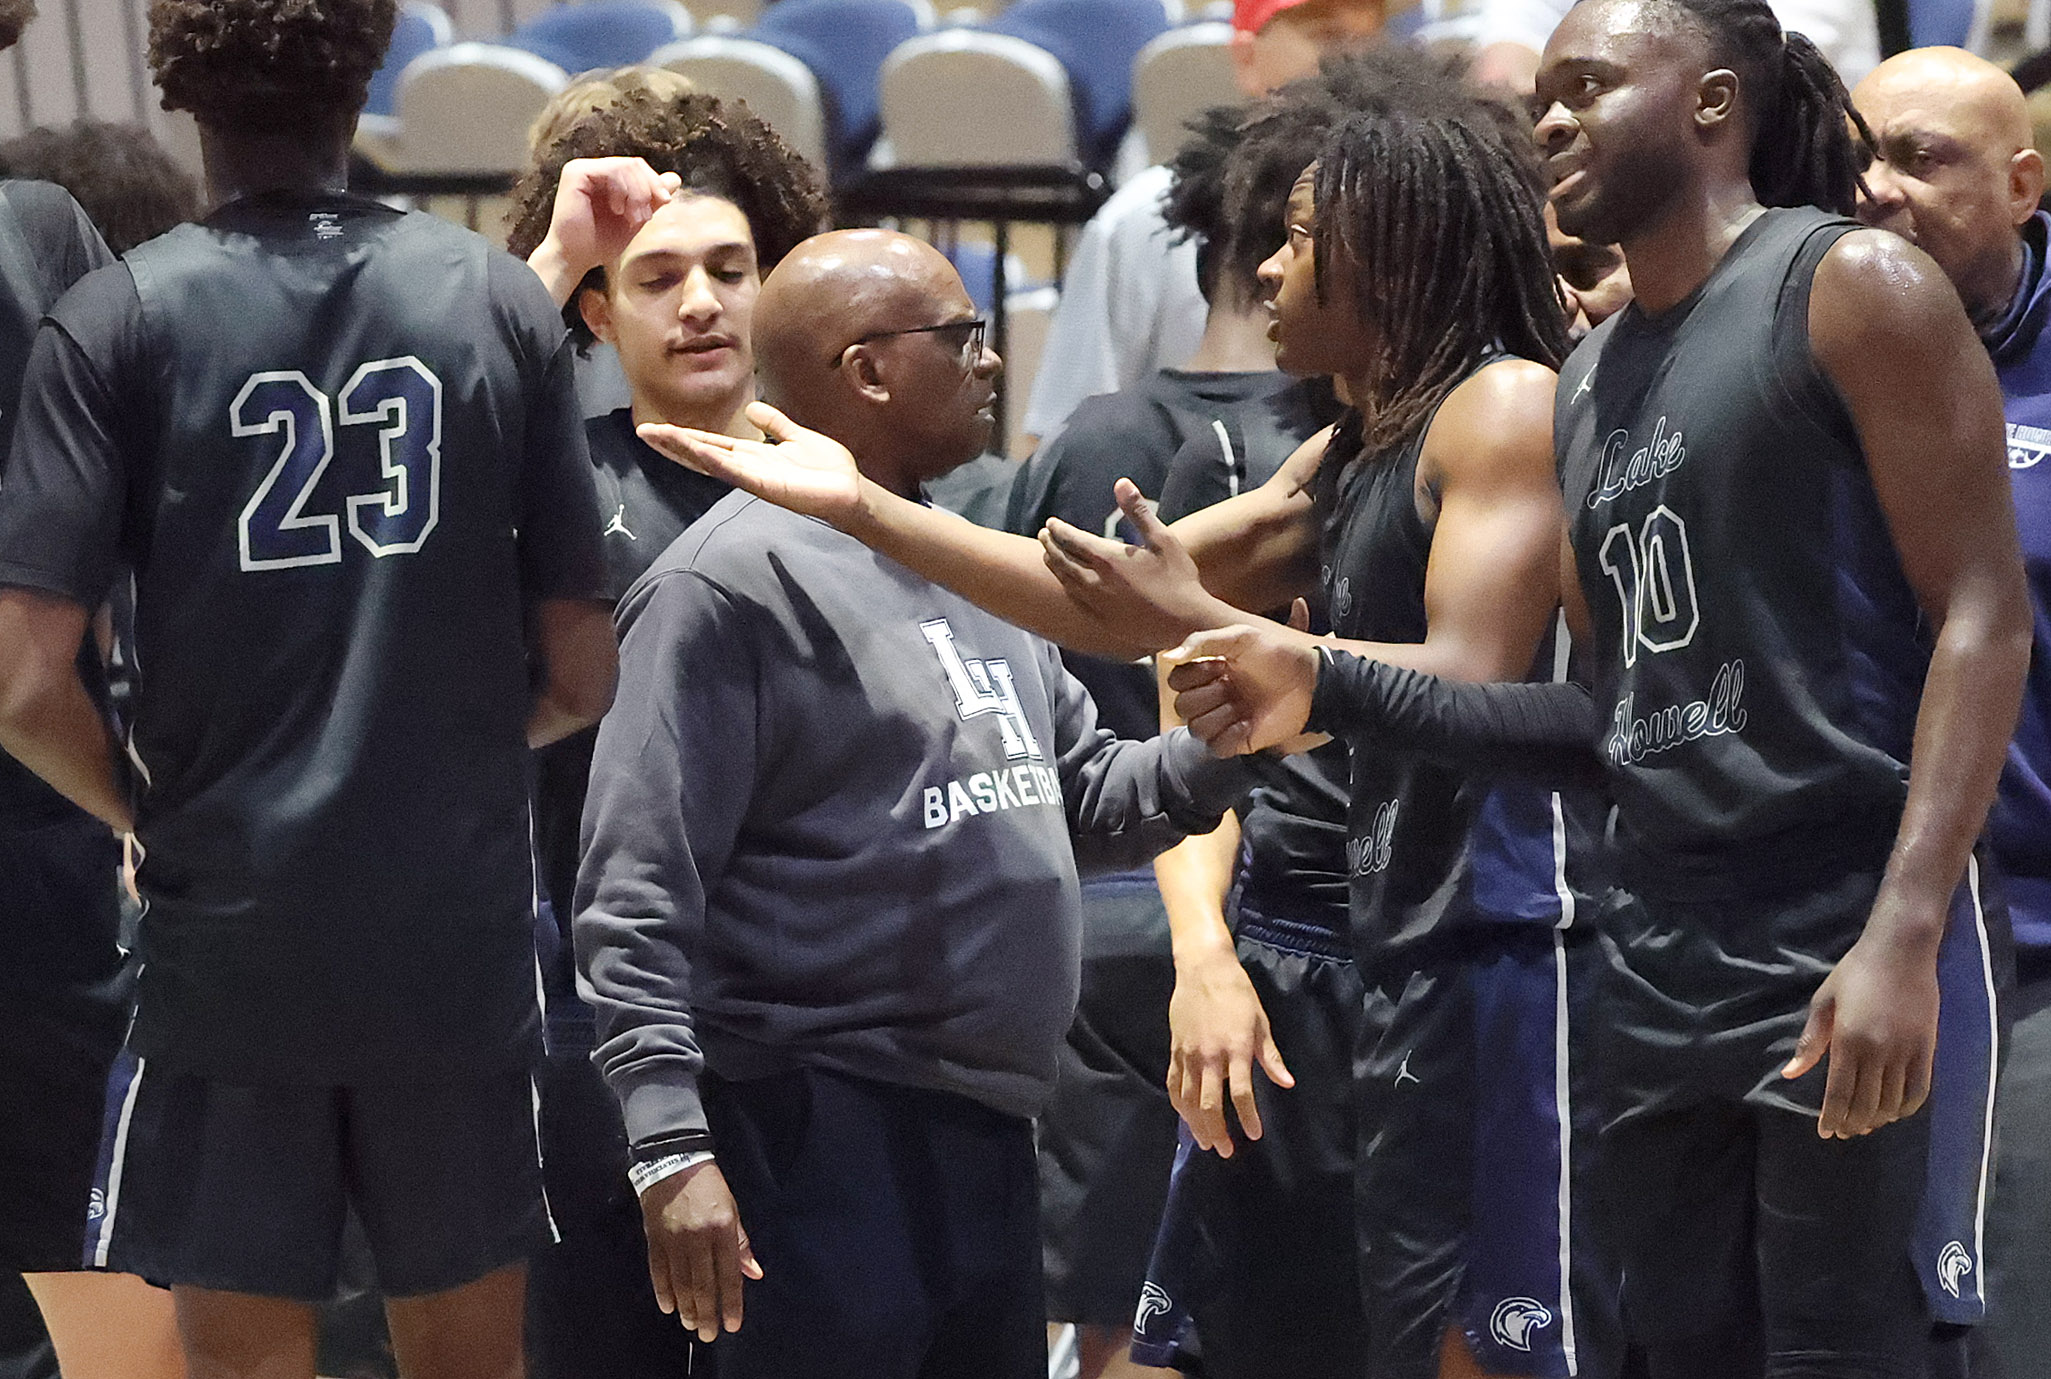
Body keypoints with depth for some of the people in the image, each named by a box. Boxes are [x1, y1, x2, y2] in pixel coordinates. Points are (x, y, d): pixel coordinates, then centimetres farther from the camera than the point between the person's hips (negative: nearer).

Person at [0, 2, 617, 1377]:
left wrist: (151, 809, 7)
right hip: (464, 941, 2)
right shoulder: (500, 298, 1)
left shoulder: (117, 320, -6)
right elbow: (582, 673, 2)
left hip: (227, 945, -2)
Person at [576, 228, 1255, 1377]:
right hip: (826, 1140, -9)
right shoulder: (737, 580, -11)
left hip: (990, 1128, 9)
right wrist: (671, 1146, -23)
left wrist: (1224, 745, 3)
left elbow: (1087, 796, 24)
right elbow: (638, 888, -16)